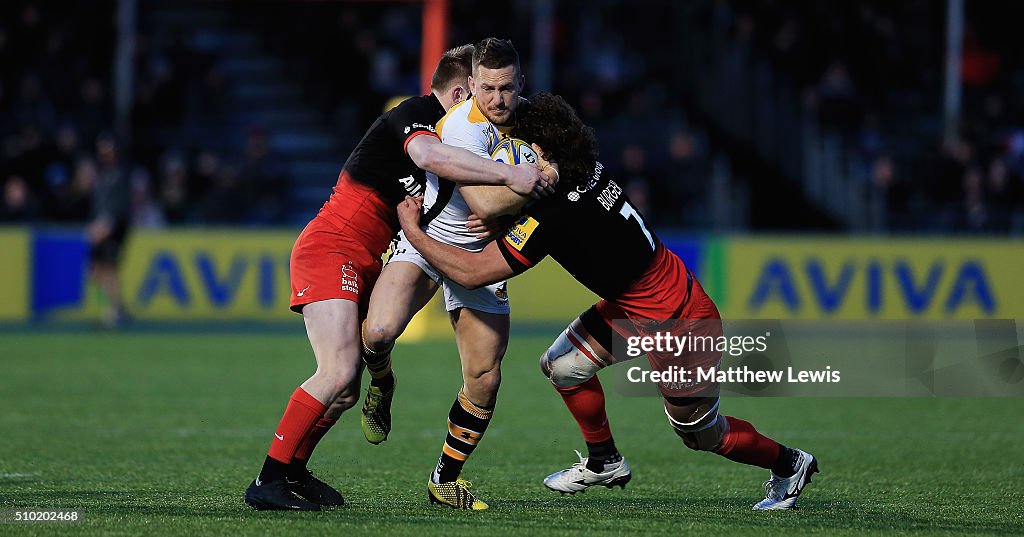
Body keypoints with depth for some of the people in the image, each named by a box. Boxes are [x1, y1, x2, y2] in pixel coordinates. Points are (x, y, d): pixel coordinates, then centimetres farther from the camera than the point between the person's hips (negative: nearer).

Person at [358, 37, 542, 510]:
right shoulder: (461, 126, -25)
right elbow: (485, 202, -36)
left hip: (479, 254, 6)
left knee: (485, 378, -1)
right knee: (381, 330, -31)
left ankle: (446, 479, 19)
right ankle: (381, 384, 8)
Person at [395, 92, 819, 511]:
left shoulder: (554, 216, -34)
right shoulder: (588, 172, -10)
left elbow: (472, 272, -30)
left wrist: (412, 230, -18)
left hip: (680, 325, -8)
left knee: (702, 434, 11)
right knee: (562, 364, 7)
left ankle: (789, 464, 34)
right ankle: (604, 463, 25)